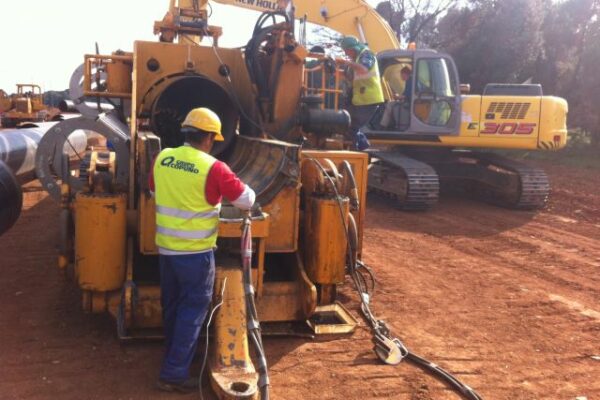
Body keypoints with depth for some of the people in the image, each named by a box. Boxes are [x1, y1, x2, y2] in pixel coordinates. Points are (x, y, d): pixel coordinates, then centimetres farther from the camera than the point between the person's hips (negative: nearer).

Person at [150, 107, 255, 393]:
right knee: (192, 310, 5)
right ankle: (174, 374, 7)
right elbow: (246, 200, -9)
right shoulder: (213, 168, -18)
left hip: (166, 247, 6)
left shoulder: (161, 159, -1)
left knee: (172, 306, 21)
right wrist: (246, 200, 14)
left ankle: (174, 358, 38)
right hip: (195, 251, -6)